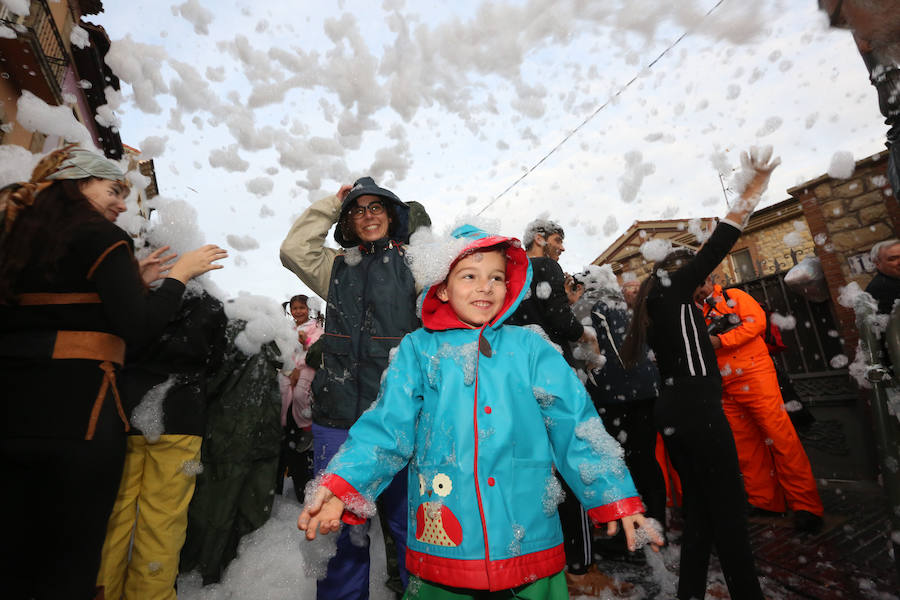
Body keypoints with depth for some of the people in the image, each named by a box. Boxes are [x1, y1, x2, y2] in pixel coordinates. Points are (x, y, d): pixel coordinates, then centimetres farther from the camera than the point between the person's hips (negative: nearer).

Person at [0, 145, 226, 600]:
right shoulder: (101, 237, -7)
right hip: (76, 413, -7)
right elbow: (137, 327, -15)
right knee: (69, 562, 4)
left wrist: (130, 278, 18)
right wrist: (178, 274, -3)